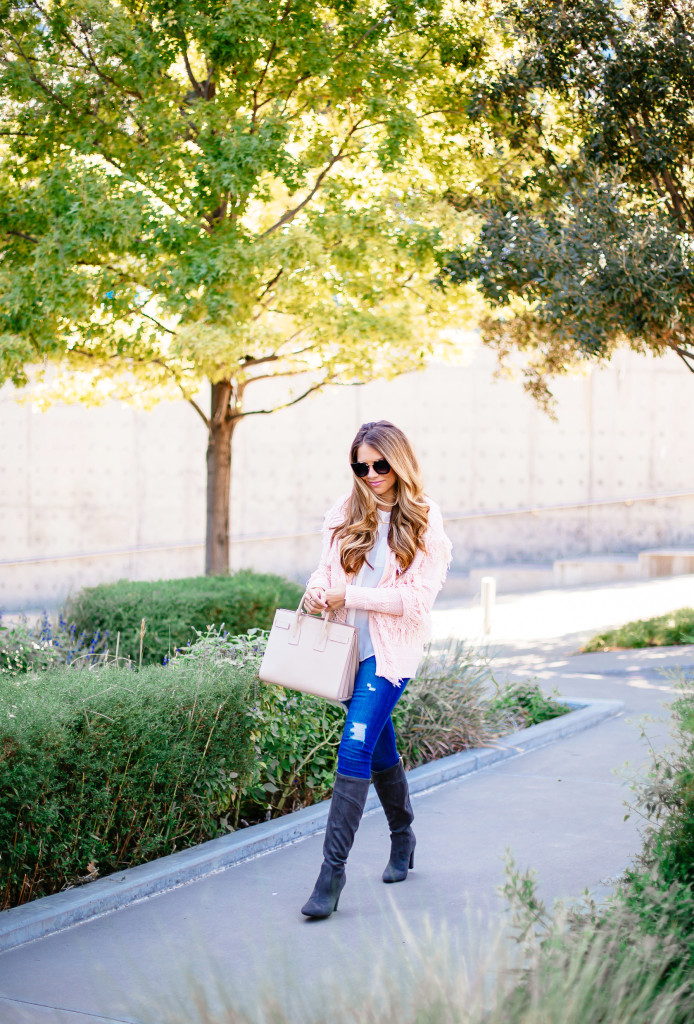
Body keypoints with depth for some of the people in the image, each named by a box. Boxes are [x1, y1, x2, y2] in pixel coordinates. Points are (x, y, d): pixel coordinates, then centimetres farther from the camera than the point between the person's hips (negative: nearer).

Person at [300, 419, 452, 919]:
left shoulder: (425, 521, -7)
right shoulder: (345, 513, 7)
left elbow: (419, 598, -13)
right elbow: (327, 565, 13)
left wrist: (350, 595, -17)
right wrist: (317, 588, -11)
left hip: (393, 648, -5)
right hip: (349, 645, 5)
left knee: (355, 747, -15)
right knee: (379, 745, 17)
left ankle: (333, 868, -13)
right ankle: (403, 837, 39)